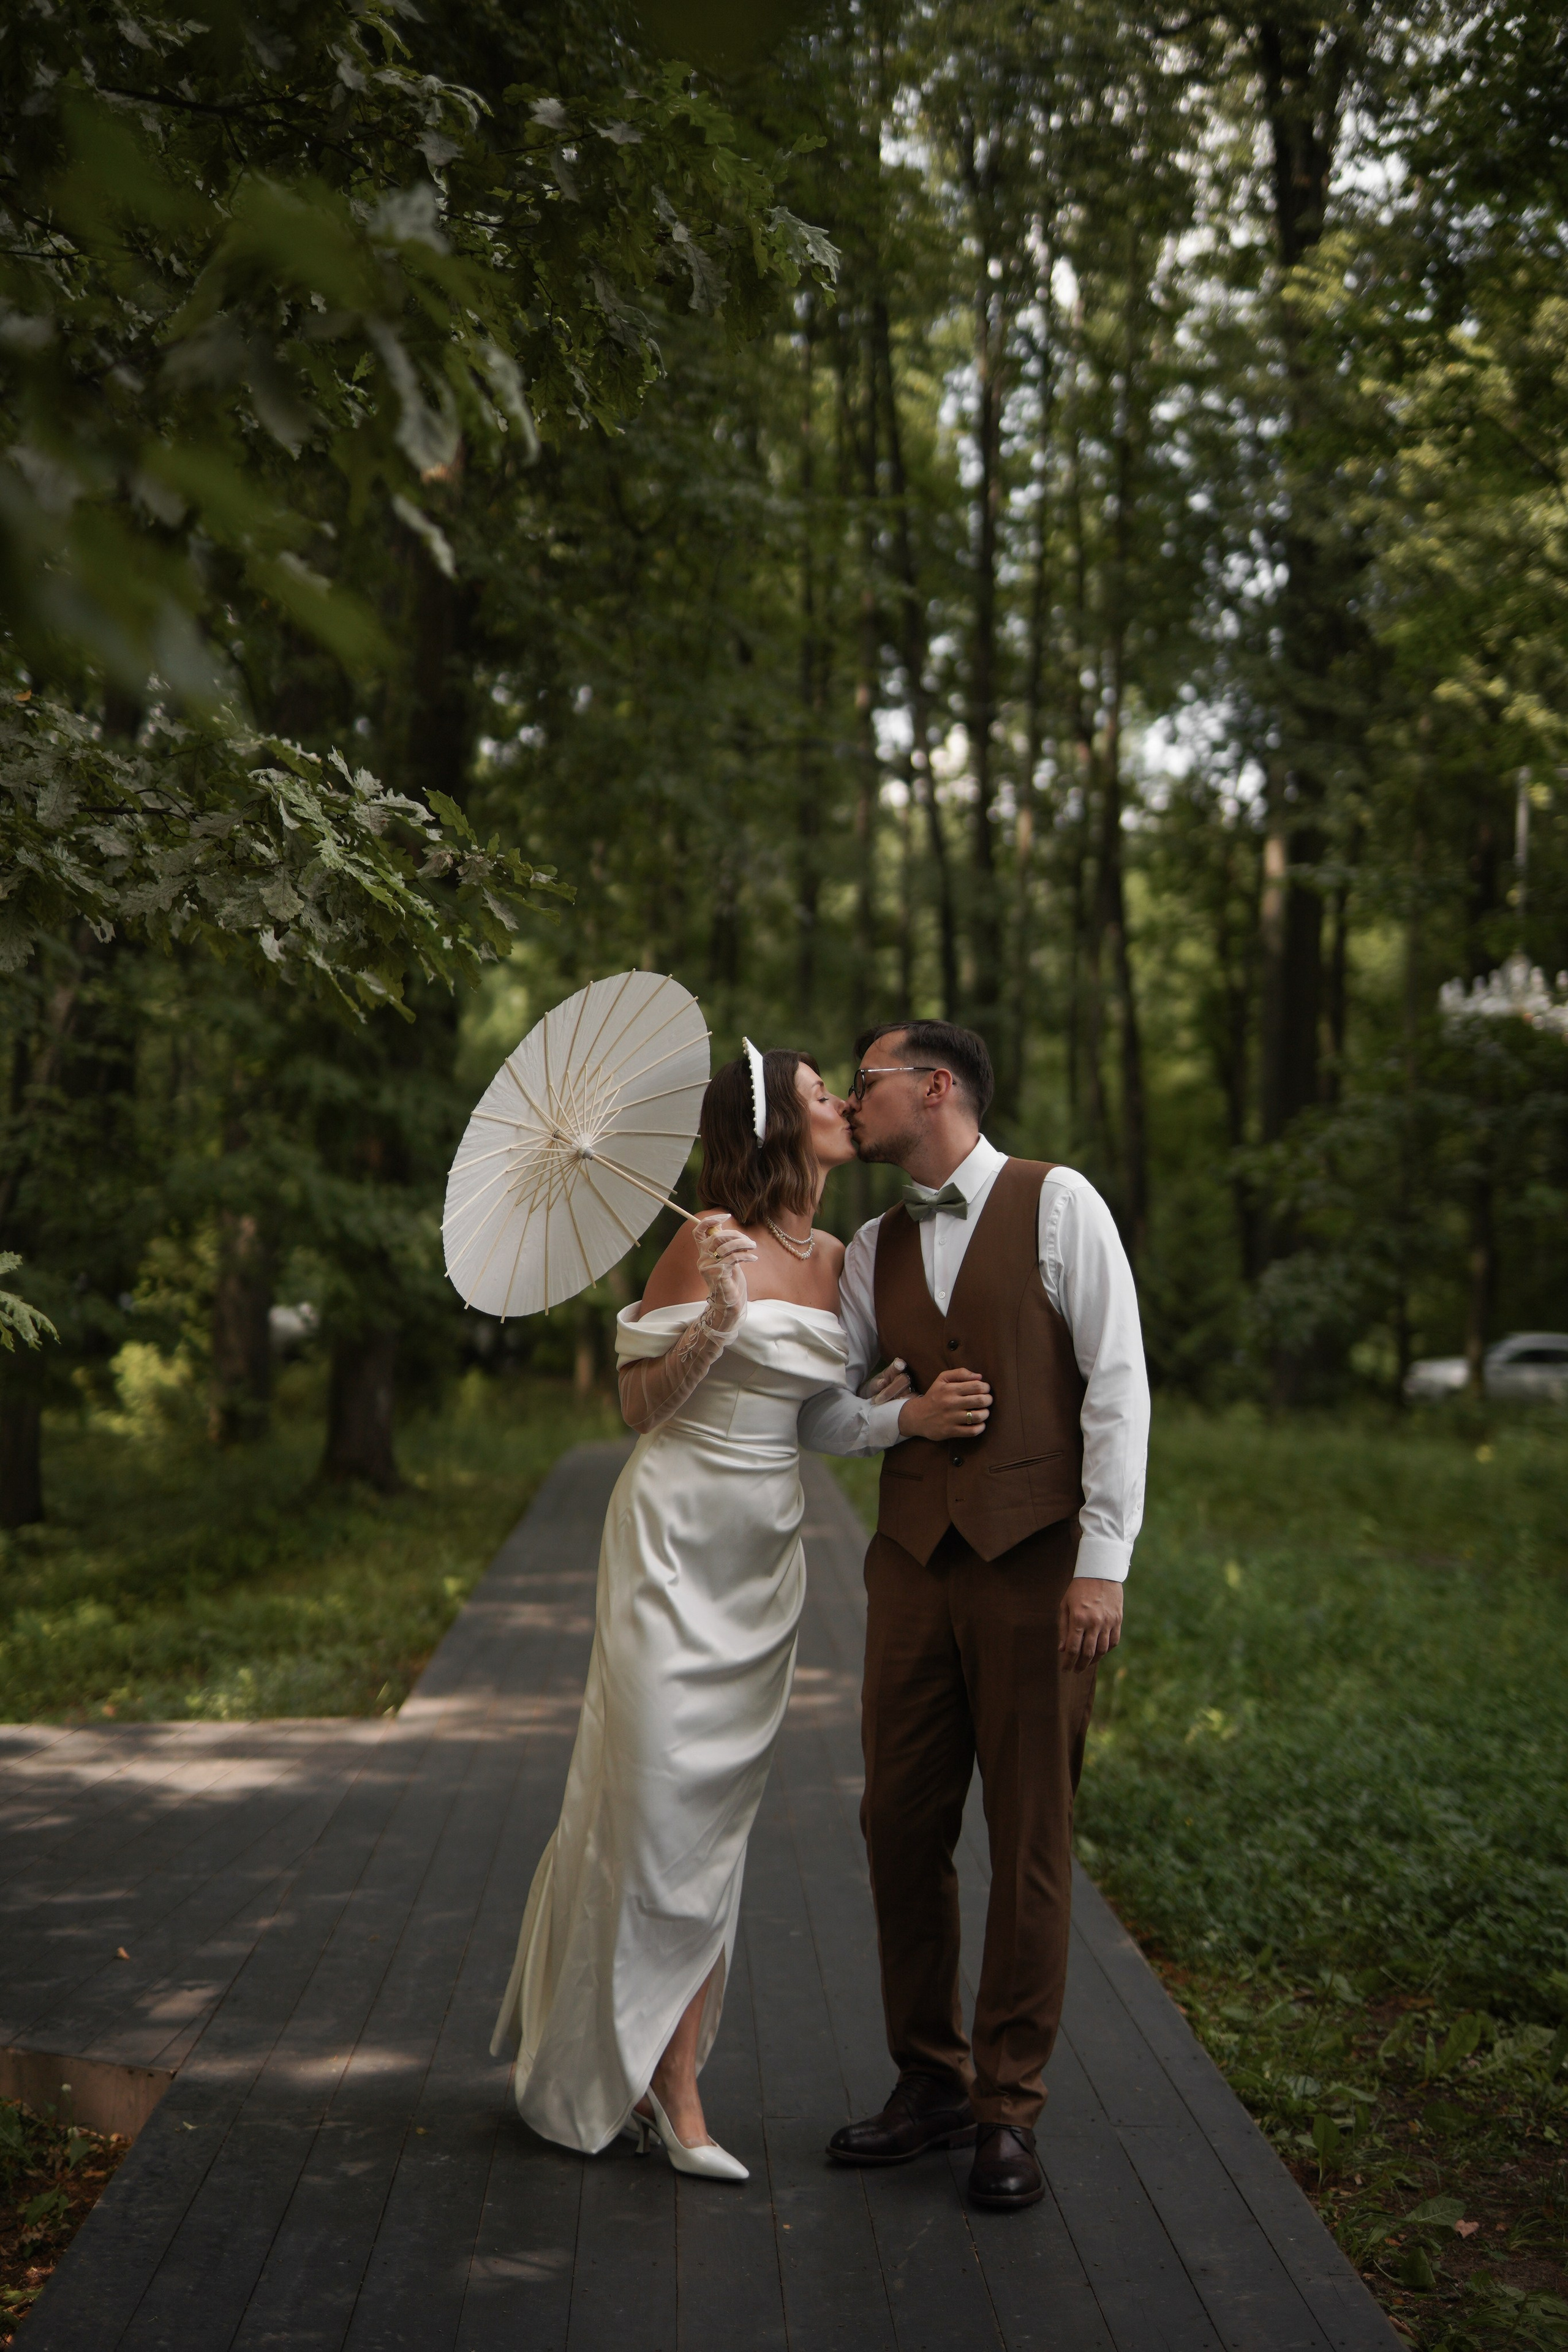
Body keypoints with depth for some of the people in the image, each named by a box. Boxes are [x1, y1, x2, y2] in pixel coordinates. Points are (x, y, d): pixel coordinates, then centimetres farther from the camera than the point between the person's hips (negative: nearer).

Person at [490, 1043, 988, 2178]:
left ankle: (660, 2062, 13)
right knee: (663, 1798, -4)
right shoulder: (711, 1241, -11)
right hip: (679, 1537, -7)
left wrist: (910, 1414, -5)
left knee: (719, 1807, 7)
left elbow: (823, 1415, 12)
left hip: (768, 1551, 7)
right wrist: (715, 1316, -22)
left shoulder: (833, 1258, 9)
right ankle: (669, 2085, 8)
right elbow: (641, 1403, -8)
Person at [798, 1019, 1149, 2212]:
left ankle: (1010, 2111, 12)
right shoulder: (873, 1250, 14)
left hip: (1035, 1563, -5)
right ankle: (930, 2081, 23)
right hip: (915, 1562, 5)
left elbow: (1116, 1381, -7)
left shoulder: (1057, 1203, -2)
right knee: (901, 1825, 7)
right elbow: (811, 1409, 14)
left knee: (1030, 1839, 1)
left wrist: (1105, 1558, -13)